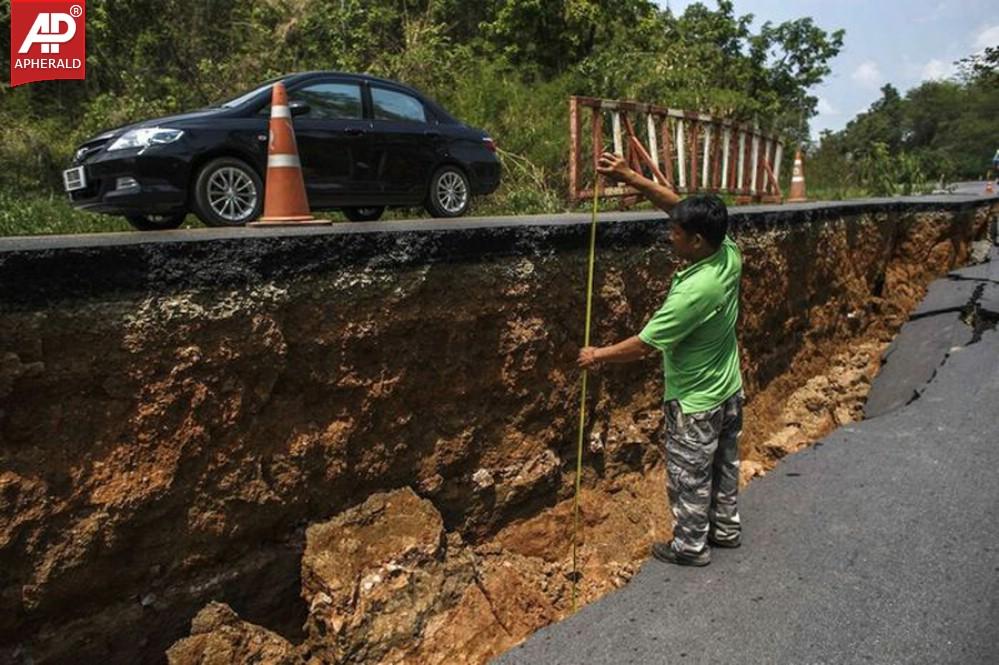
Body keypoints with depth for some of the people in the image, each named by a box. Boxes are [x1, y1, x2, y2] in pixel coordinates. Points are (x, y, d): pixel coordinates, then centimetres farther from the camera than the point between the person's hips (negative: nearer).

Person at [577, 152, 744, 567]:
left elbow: (643, 345, -25)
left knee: (688, 476, 13)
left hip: (695, 403, -8)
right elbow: (678, 205, -4)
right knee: (724, 465, 25)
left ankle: (690, 546, 31)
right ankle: (726, 528, 44)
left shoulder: (693, 292, -35)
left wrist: (597, 355, -10)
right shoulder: (729, 254, -13)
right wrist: (631, 178, -10)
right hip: (729, 391, 8)